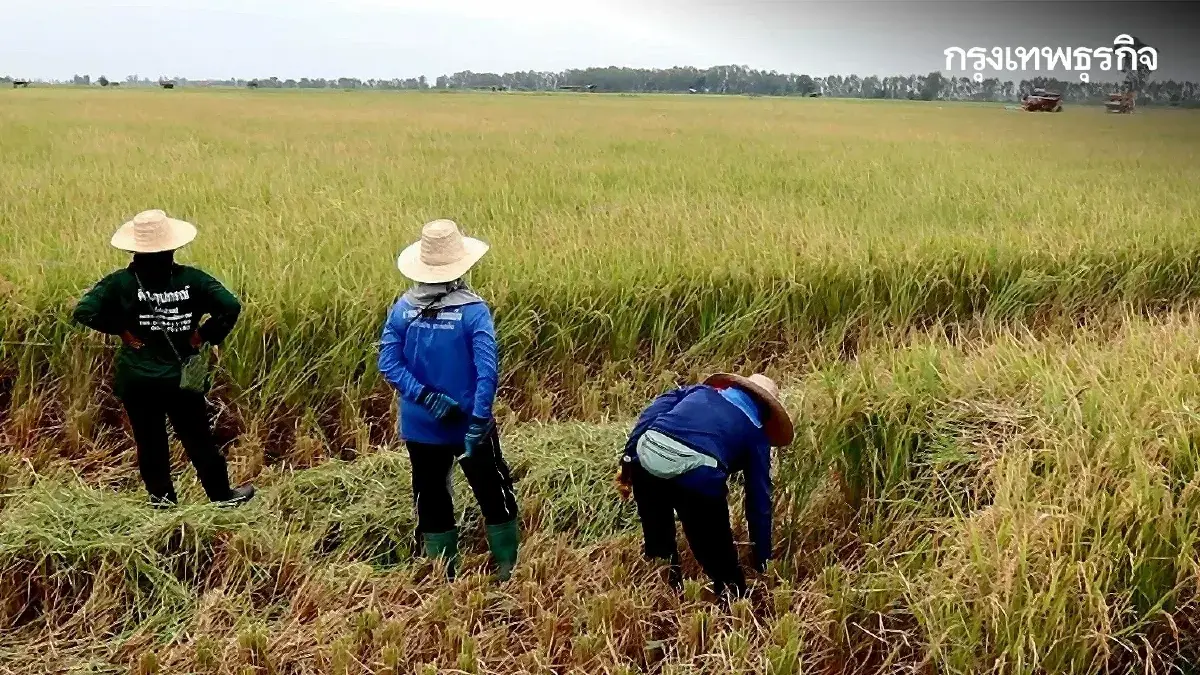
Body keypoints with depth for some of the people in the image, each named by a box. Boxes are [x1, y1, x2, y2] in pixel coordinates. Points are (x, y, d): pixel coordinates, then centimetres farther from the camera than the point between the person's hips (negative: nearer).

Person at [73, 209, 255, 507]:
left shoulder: (121, 282, -9)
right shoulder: (191, 278, -10)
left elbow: (84, 311, -15)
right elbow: (231, 306, -18)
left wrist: (120, 328, -4)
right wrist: (205, 334, -7)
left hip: (137, 381, 0)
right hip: (182, 377, 0)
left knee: (150, 440, 15)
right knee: (198, 439, 13)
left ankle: (162, 496, 24)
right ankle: (222, 494, 23)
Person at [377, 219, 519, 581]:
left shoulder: (403, 308, -6)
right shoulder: (473, 310, -16)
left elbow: (388, 363, -10)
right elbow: (487, 371, -23)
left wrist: (426, 397, -14)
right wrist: (478, 422, -22)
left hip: (420, 426, 3)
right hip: (469, 424, -3)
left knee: (432, 499, 16)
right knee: (495, 496, 15)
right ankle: (507, 572, 23)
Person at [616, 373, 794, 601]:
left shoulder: (702, 390, 35)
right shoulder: (756, 432, 27)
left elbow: (651, 413, 19)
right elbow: (759, 500, 28)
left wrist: (627, 460, 15)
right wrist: (762, 563, 34)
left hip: (646, 455, 4)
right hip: (697, 473, -3)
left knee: (657, 542, 30)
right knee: (721, 563, 14)